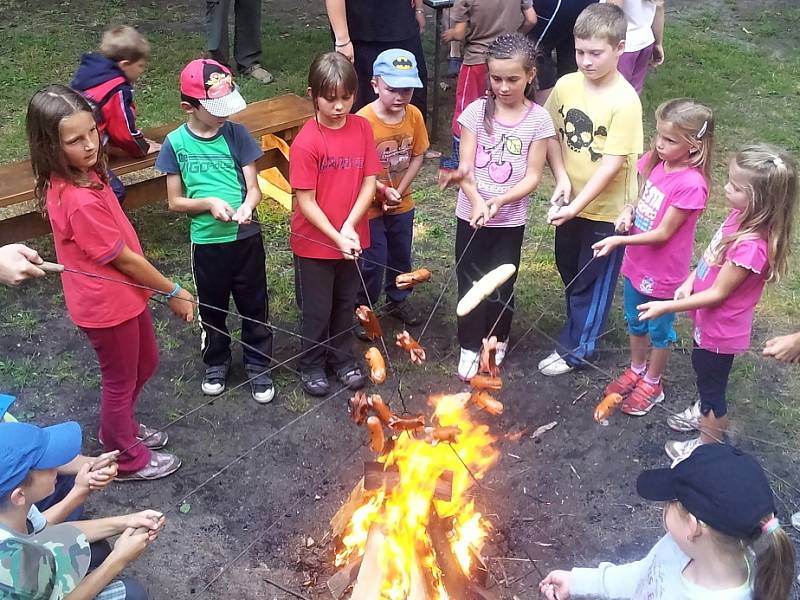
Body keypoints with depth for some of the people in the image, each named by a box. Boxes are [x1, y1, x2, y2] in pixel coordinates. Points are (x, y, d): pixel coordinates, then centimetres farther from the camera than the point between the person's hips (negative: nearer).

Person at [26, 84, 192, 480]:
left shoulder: (77, 176, -5)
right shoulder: (81, 201, -34)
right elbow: (124, 258, -24)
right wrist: (173, 292, -12)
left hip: (123, 294, 9)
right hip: (107, 305, -9)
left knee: (145, 364, 27)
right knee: (121, 381, 14)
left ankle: (119, 427, 52)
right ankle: (128, 459, 39)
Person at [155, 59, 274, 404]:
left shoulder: (237, 134, -6)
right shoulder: (176, 143, -7)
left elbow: (254, 188, -5)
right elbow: (174, 202, -3)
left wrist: (246, 206, -27)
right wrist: (208, 203, -21)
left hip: (245, 237, 0)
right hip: (206, 242, 0)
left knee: (254, 307, 12)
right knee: (211, 308, 18)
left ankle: (258, 367, 32)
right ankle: (216, 363, 41)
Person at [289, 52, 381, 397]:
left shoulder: (362, 128, -5)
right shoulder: (306, 142, -19)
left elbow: (369, 183, -5)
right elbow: (306, 201, -16)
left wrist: (349, 228, -15)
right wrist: (336, 237, -20)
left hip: (352, 238, 4)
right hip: (314, 242, -4)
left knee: (345, 303, 20)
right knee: (317, 309, 12)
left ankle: (342, 358, 41)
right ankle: (312, 365, 33)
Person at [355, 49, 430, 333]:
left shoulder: (414, 115, -9)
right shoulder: (363, 120, -23)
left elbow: (417, 156, -1)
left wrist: (399, 190, -10)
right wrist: (383, 190, -23)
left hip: (402, 204, 5)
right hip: (370, 206, -5)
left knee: (401, 256, 21)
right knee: (372, 262, 2)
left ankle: (398, 301, 44)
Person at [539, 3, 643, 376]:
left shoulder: (625, 100, -22)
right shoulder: (566, 85, -6)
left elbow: (612, 164, -23)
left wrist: (578, 205, -27)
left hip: (607, 209, -6)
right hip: (570, 202, 6)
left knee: (593, 281, 11)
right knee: (568, 270, 23)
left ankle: (574, 349, 27)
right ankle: (581, 323, 48)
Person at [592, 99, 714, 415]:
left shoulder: (691, 184, -28)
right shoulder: (653, 161, -8)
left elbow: (663, 233, -24)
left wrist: (620, 241, -28)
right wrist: (628, 211, -11)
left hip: (664, 273, -7)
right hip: (636, 262, 7)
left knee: (659, 330, 17)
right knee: (635, 323, 25)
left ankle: (652, 383, 38)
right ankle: (636, 369, 48)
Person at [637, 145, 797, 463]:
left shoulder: (751, 246, -36)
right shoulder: (740, 216, -11)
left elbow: (717, 294, -27)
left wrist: (666, 307, -22)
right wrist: (689, 283, -7)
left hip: (720, 329, -8)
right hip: (709, 321, 8)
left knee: (712, 383, 14)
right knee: (703, 369, 31)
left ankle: (708, 446, 37)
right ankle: (702, 413, 58)